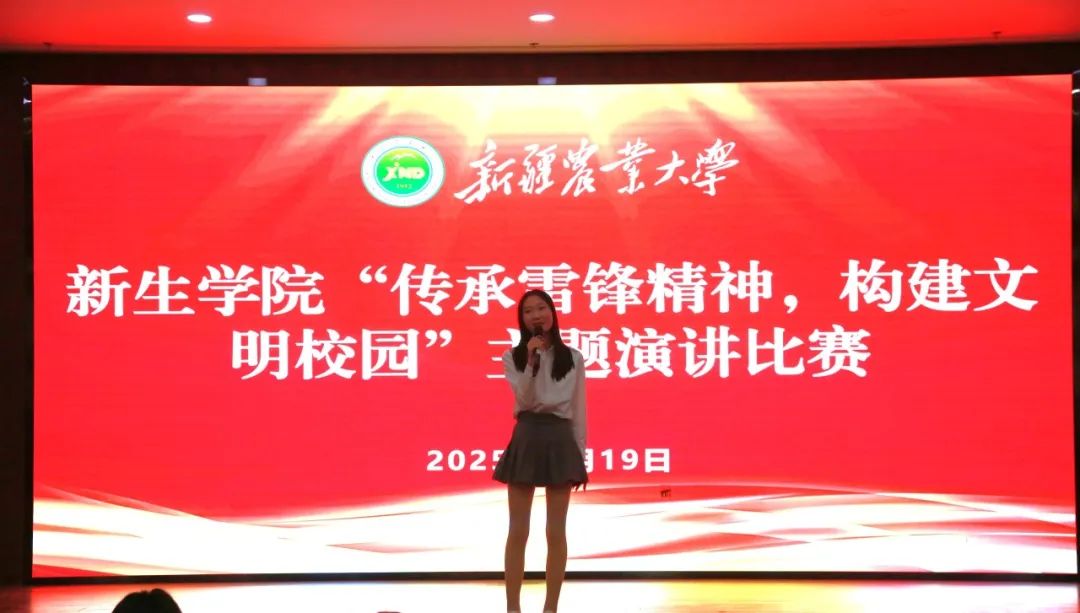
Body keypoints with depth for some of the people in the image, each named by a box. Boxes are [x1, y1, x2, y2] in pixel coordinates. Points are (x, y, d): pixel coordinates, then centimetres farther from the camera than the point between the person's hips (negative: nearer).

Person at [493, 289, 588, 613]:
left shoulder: (572, 358, 5)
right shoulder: (513, 356, 3)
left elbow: (578, 411, 6)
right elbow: (526, 400, -10)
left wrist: (581, 455, 4)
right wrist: (532, 360, -19)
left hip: (559, 440, 1)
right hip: (527, 438, 0)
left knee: (556, 532, 4)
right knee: (518, 531, 2)